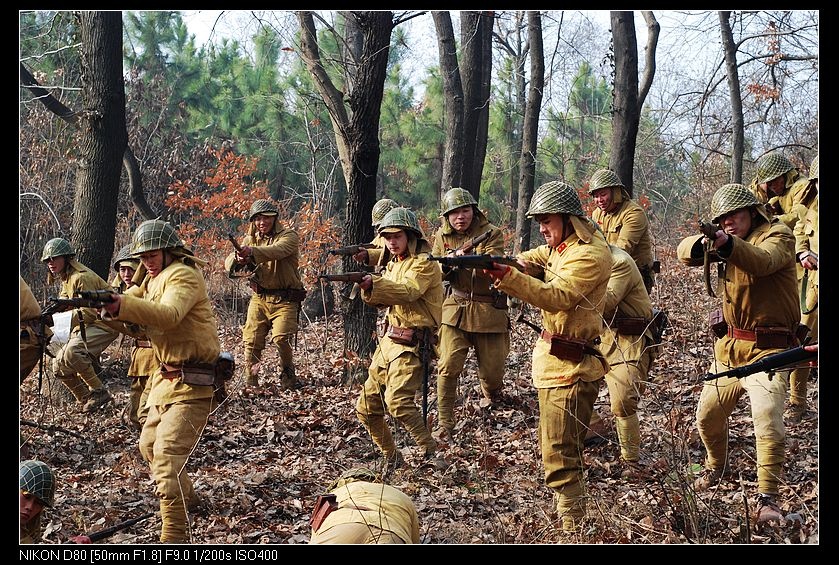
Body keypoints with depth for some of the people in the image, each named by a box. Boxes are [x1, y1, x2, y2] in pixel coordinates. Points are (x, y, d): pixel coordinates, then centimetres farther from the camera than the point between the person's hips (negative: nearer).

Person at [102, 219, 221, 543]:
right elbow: (130, 303, 8)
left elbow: (168, 315, -31)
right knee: (150, 445, 24)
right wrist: (106, 304, -14)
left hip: (190, 383, -10)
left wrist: (122, 304, -44)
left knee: (168, 453, -20)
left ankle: (174, 536, -21)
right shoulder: (153, 279, 18)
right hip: (166, 379, 10)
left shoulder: (183, 274, -13)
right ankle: (185, 496, 45)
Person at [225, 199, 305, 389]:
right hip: (259, 298, 4)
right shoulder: (250, 240, 11)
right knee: (251, 341, -3)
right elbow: (228, 263, -2)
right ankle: (250, 383, 11)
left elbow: (278, 250, -28)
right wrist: (238, 259, -28)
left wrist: (252, 251, -45)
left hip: (284, 300, -4)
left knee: (281, 338, -18)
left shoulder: (289, 236, -3)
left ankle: (288, 380, 3)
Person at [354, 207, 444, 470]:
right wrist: (368, 286, -12)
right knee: (366, 408, 9)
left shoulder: (424, 263, -7)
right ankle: (391, 458, 21)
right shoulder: (393, 265, 19)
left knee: (398, 401, -27)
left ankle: (431, 453, -16)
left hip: (412, 344, -9)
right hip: (389, 340, 9)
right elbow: (380, 300, 9)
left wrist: (374, 285, -35)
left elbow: (408, 290, -25)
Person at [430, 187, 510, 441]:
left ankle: (492, 394, 42)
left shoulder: (492, 234, -8)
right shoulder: (442, 236, 3)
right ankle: (444, 423, 0)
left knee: (492, 369, 6)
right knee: (448, 366, -9)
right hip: (455, 308, 2)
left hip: (489, 308, -2)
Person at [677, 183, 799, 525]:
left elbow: (762, 261, -32)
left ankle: (767, 498, -7)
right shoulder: (726, 242, 9)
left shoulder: (778, 236, -9)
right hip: (729, 348, 7)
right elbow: (684, 252, -6)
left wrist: (728, 244, -50)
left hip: (767, 350, -7)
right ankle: (716, 467, 42)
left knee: (768, 425, -19)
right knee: (707, 418, 16)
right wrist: (704, 243, -29)